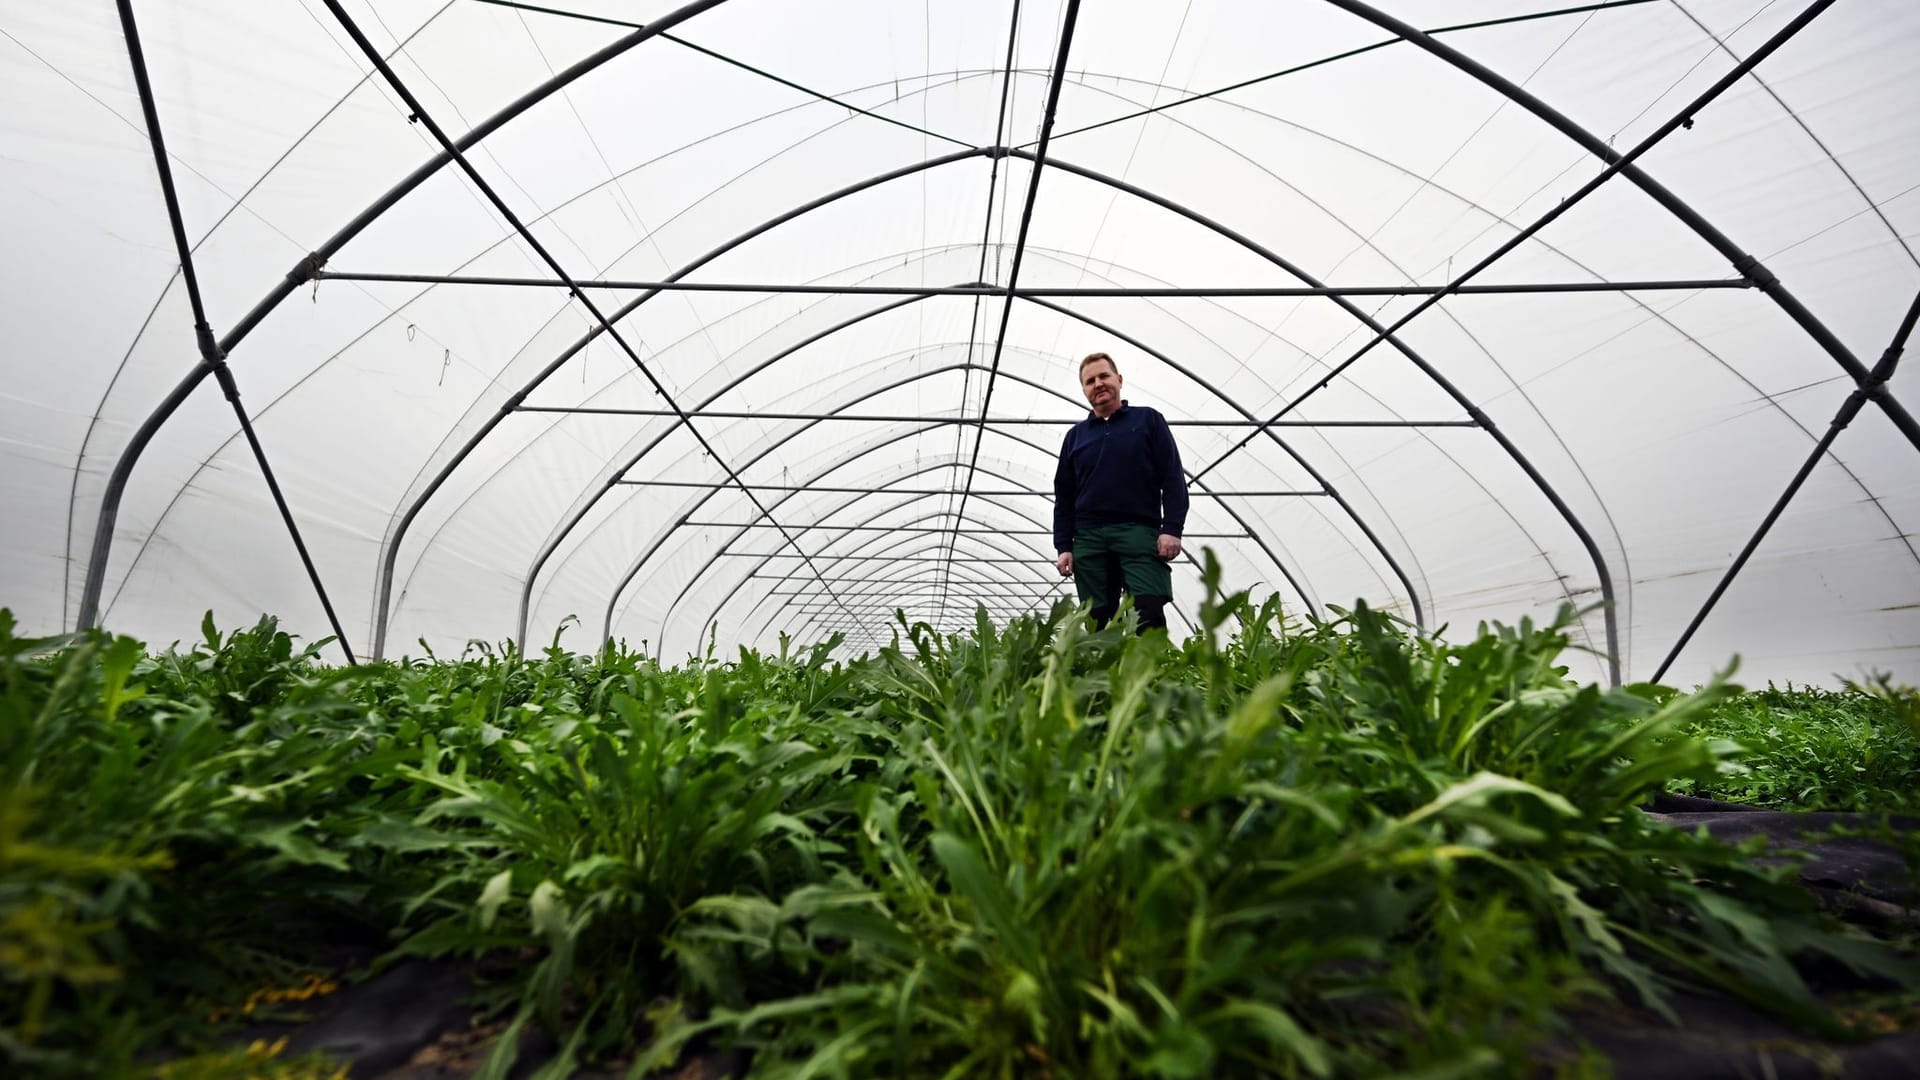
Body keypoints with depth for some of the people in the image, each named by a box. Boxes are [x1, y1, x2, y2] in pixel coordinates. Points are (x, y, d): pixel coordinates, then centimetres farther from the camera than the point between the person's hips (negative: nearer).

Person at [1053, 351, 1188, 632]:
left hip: (1140, 533, -3)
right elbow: (1064, 496, 17)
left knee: (1150, 616, -14)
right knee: (1096, 623, 2)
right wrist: (1064, 547, 7)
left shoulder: (1148, 420, 12)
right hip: (1088, 539, 3)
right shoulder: (1076, 435, 19)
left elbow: (1173, 478, 4)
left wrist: (1172, 529, -8)